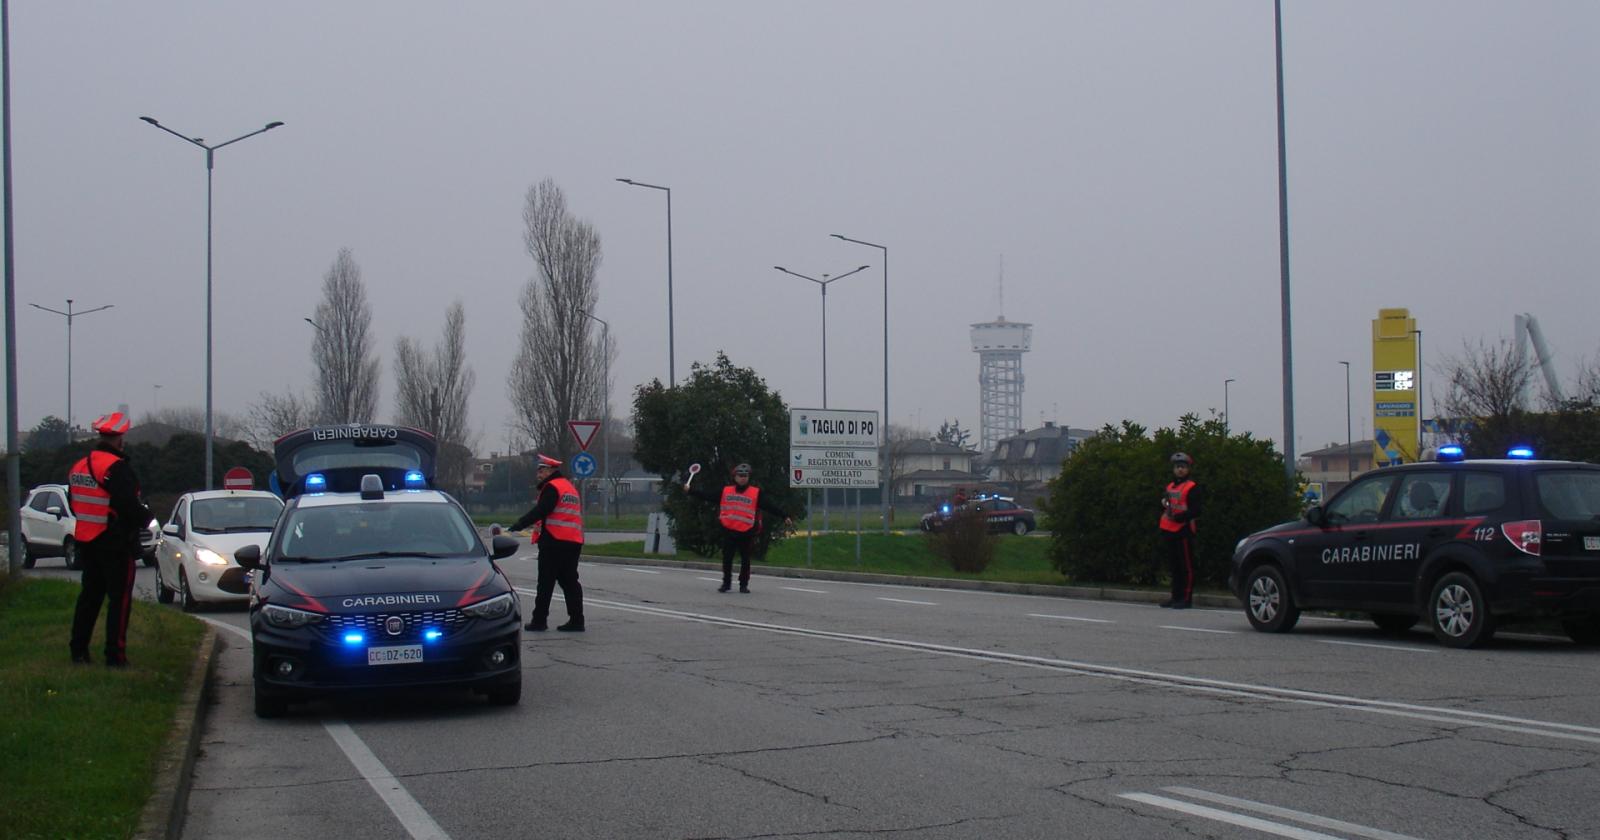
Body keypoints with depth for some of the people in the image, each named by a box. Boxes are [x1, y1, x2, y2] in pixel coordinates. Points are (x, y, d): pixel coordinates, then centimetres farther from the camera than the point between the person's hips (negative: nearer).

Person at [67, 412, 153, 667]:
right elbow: (129, 506, -24)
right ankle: (115, 656, -3)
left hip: (86, 541, 8)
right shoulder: (117, 467, -19)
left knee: (89, 595, 17)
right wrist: (145, 516, -6)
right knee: (119, 598, -2)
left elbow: (75, 504, 17)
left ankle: (78, 650, 19)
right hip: (116, 543, -8)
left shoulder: (79, 466, 9)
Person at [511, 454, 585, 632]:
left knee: (546, 582, -2)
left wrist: (518, 525, -17)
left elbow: (540, 511, -18)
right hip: (573, 542, 8)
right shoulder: (570, 487, 20)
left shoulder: (552, 487, -8)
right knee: (569, 581, 9)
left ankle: (538, 620, 1)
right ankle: (576, 620, 5)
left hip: (554, 542, -8)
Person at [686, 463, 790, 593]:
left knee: (745, 559, 5)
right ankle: (726, 583, 17)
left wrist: (784, 516, -3)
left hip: (747, 532, -1)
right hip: (728, 530, 1)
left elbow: (769, 506, 2)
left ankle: (744, 584, 15)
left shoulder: (756, 493, 3)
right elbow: (707, 496, 9)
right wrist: (690, 491, 7)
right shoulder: (725, 491, 8)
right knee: (727, 558, 5)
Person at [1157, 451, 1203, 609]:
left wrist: (1179, 517, -20)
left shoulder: (1192, 488, -4)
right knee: (1173, 566, 12)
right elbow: (1164, 507, 28)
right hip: (1169, 531, 7)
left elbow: (1195, 511, -11)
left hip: (1184, 531, -7)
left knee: (1186, 566, -5)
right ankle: (1176, 597, 18)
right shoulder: (1169, 487, 18)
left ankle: (1186, 598, -6)